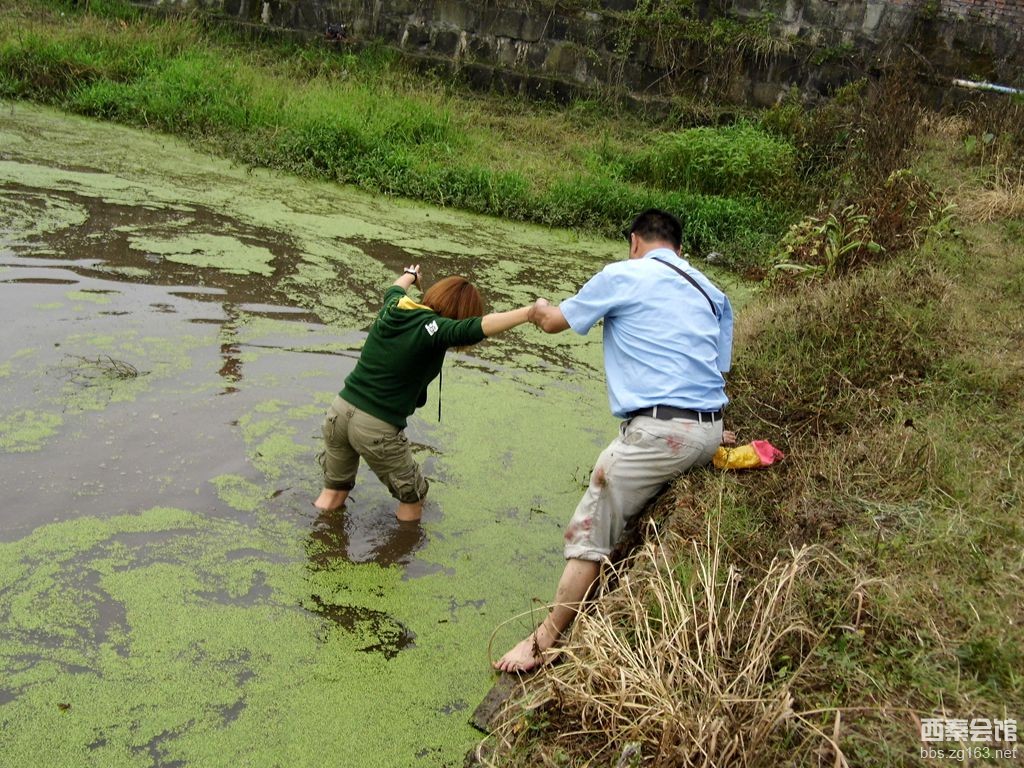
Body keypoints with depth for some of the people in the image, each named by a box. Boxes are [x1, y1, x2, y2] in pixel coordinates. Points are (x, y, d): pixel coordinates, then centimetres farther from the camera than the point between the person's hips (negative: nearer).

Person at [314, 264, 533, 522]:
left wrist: (410, 275, 52)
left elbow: (394, 288, 30)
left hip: (340, 411, 7)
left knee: (334, 490, 27)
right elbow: (482, 326, -30)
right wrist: (532, 312, -28)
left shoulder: (393, 306, 5)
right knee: (412, 495, 16)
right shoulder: (432, 329, -16)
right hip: (377, 429, -7)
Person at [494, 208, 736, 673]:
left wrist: (538, 310, 34)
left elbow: (555, 322, 12)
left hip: (661, 431, -8)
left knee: (589, 534, 0)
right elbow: (717, 368, 16)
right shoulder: (711, 293, 18)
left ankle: (544, 642, 6)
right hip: (709, 429, 8)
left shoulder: (622, 275, 1)